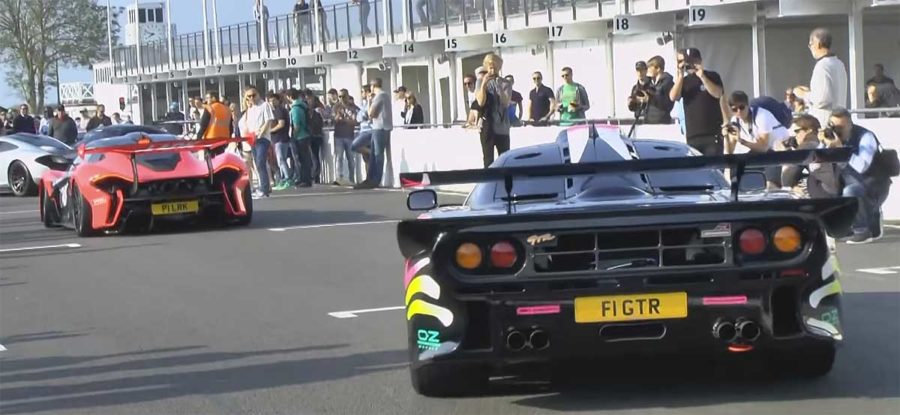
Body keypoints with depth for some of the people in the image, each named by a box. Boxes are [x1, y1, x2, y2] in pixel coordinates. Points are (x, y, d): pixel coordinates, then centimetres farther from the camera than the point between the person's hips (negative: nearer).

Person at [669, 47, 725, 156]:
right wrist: (680, 76, -11)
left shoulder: (712, 76, 5)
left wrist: (702, 76, -16)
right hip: (692, 135, 3)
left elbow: (718, 94, -12)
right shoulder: (684, 81, 12)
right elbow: (673, 97, -3)